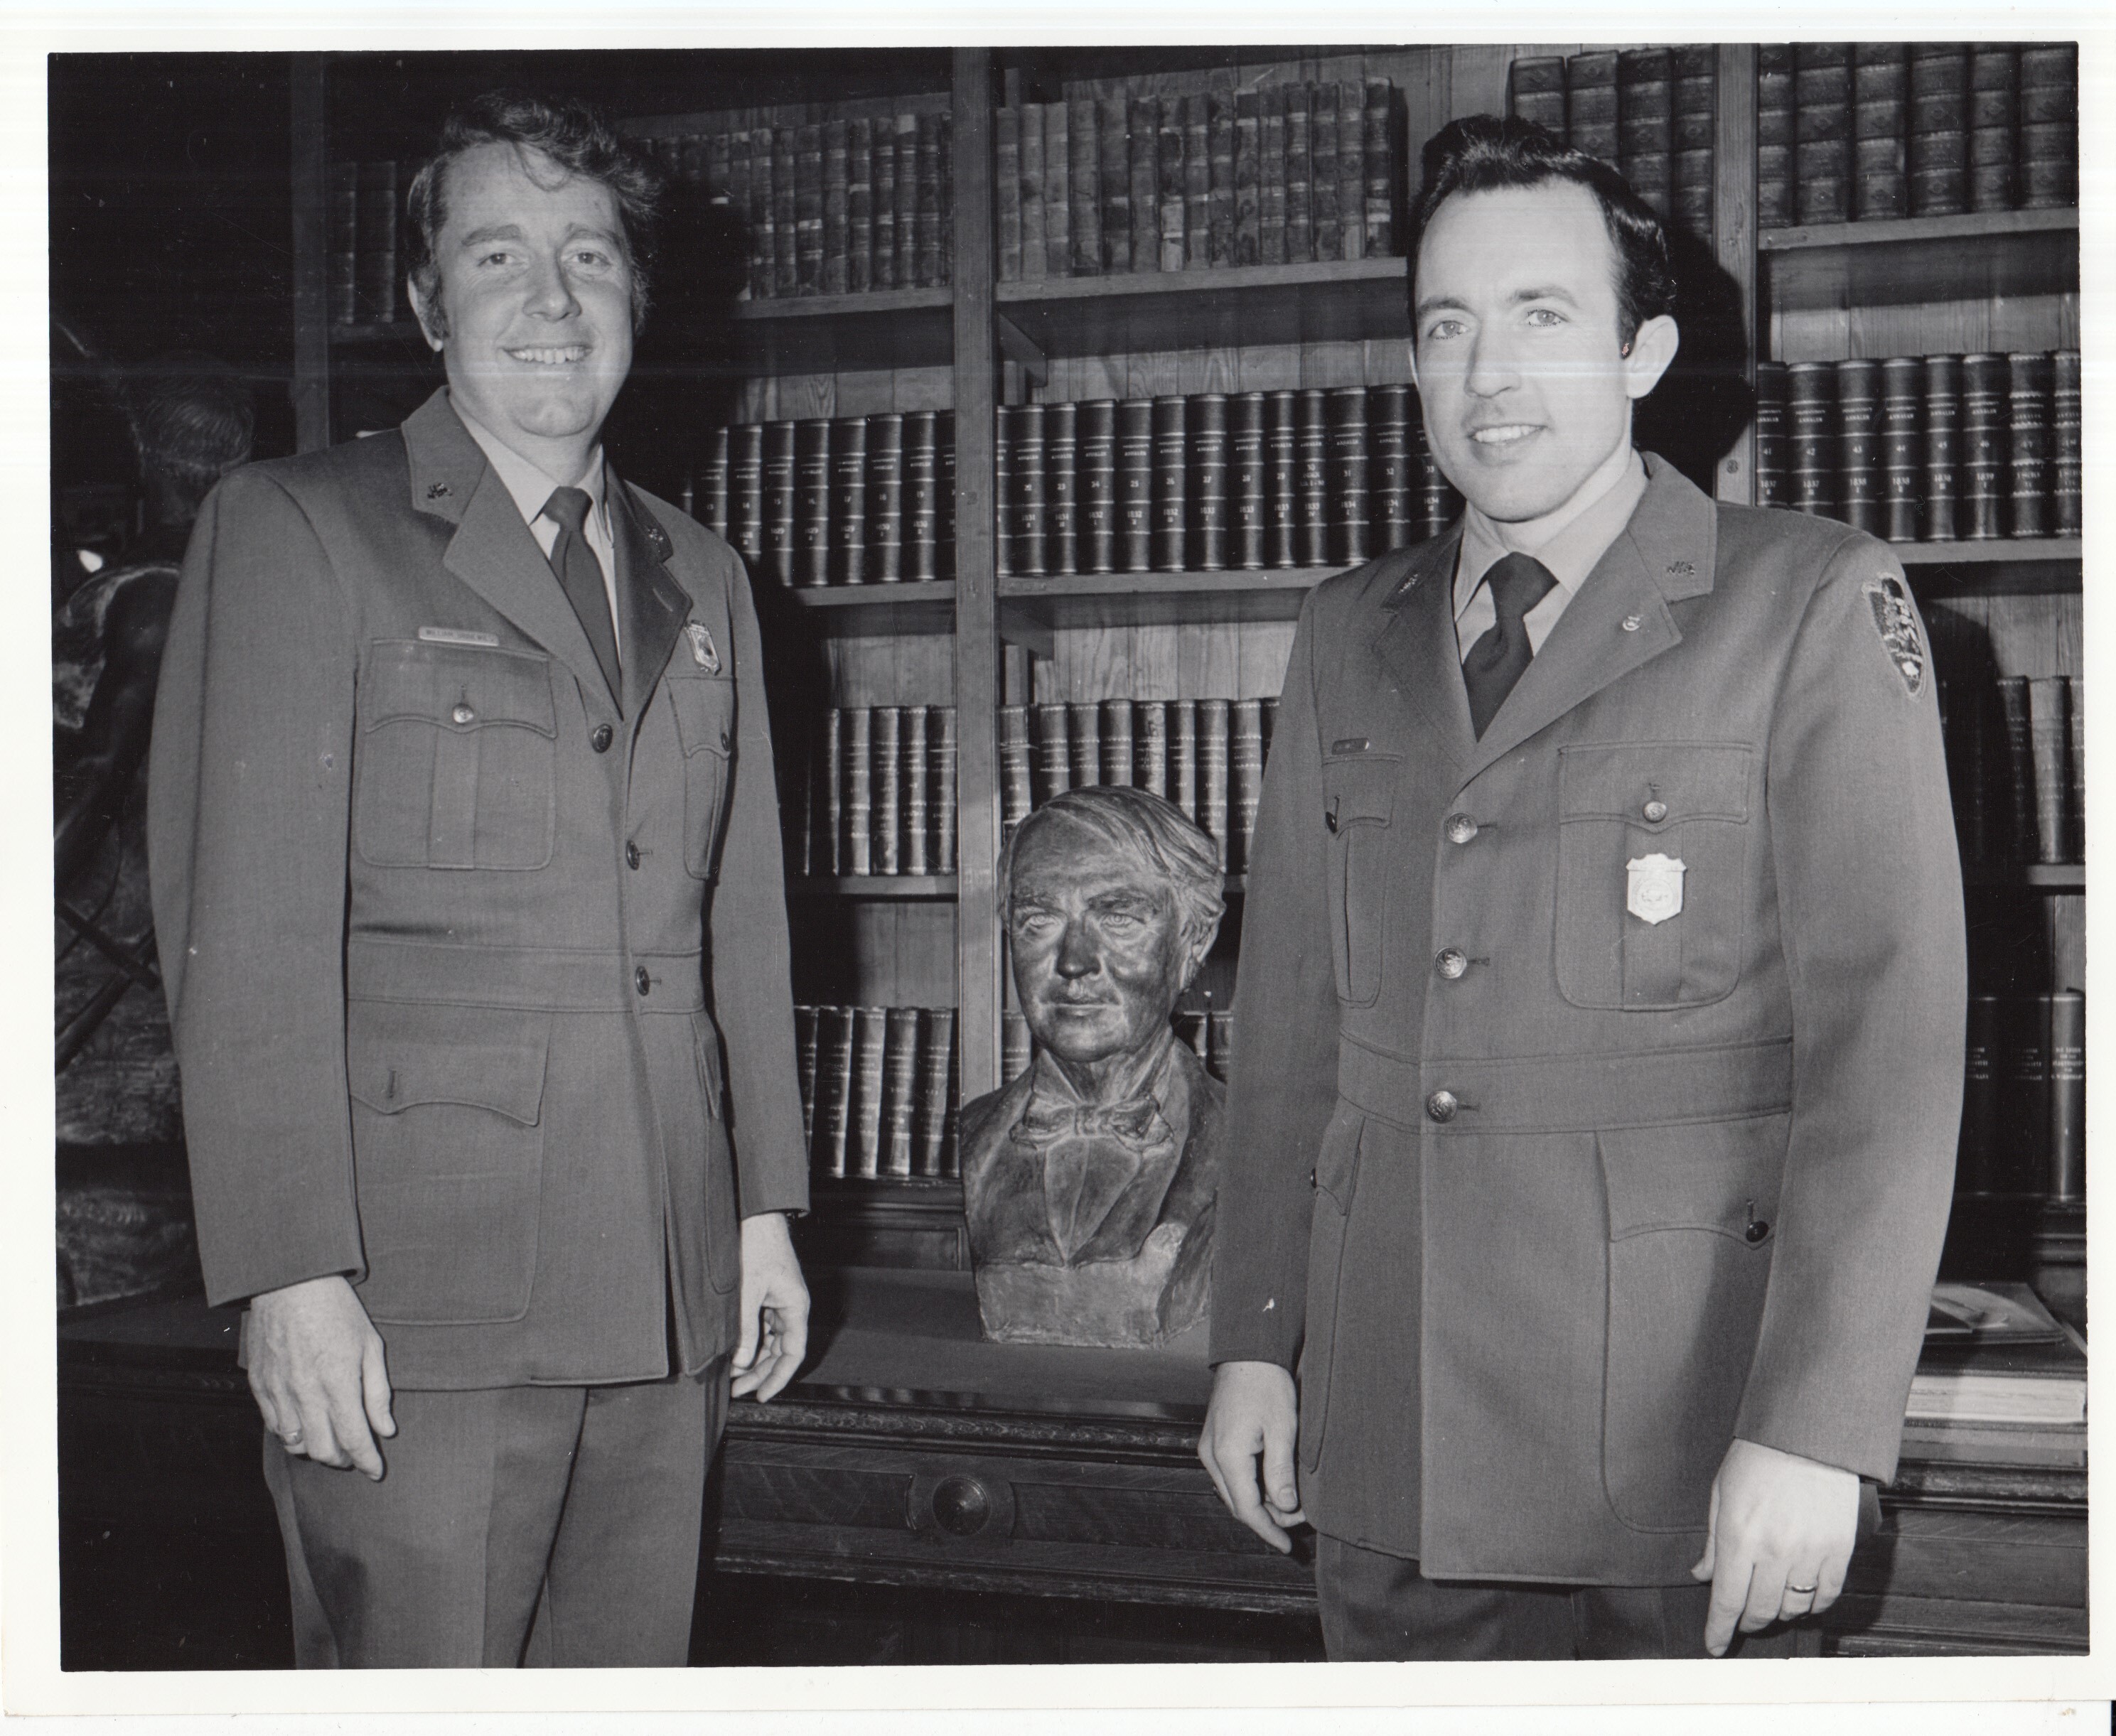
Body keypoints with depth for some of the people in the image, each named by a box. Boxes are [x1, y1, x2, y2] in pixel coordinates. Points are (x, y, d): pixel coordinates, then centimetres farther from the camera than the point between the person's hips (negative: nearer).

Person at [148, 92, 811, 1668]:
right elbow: (246, 929, -8)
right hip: (418, 1293, -5)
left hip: (668, 1292, 5)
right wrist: (291, 1271, -14)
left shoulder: (703, 579, 16)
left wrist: (767, 1206, 12)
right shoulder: (295, 531, -1)